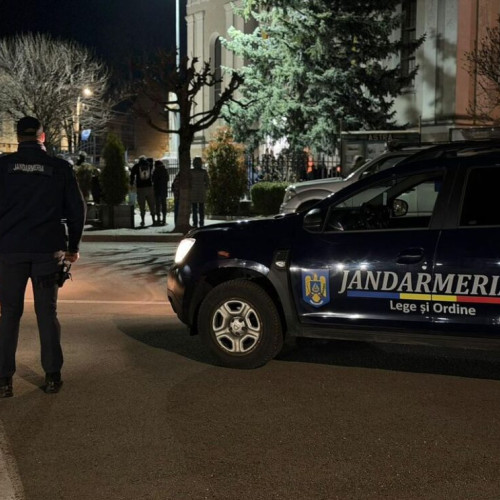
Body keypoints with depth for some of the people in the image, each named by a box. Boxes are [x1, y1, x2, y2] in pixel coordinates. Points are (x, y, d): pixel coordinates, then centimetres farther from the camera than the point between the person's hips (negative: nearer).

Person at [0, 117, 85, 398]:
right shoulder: (60, 168, 3)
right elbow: (77, 209, 4)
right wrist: (73, 246, 14)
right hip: (48, 249, 0)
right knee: (47, 312, 9)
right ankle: (52, 376, 10)